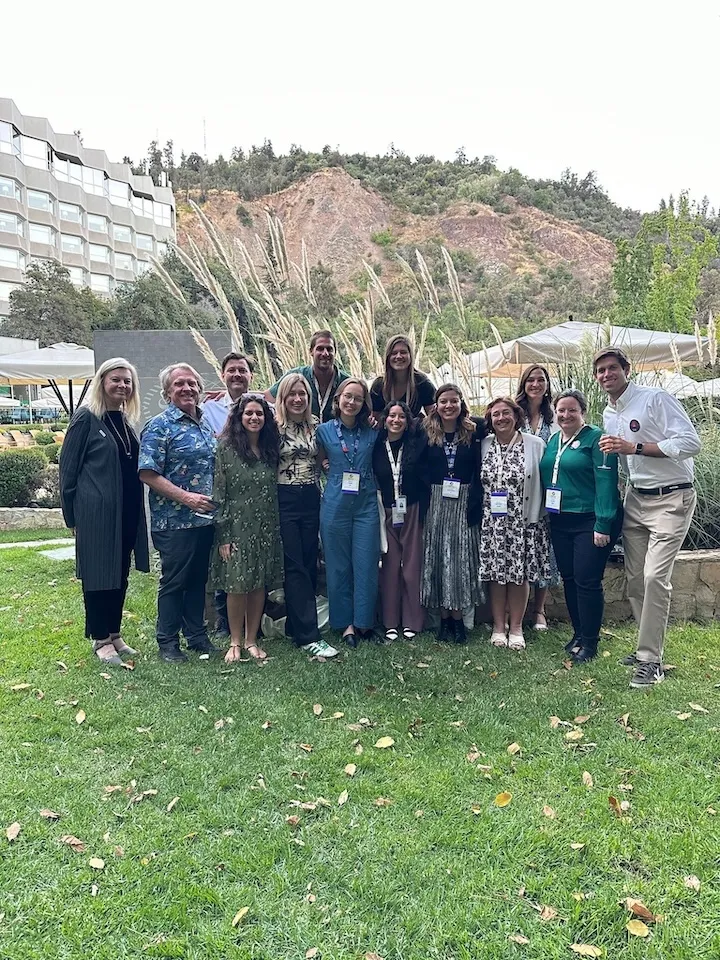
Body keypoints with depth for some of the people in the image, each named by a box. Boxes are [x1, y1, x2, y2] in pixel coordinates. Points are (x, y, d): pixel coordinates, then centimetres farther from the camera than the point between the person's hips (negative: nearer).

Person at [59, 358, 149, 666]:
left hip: (127, 513, 7)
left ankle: (114, 634, 25)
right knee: (98, 575, 3)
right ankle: (100, 640, 16)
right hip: (96, 513, -7)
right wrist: (71, 514, -6)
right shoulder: (86, 417, -7)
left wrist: (136, 510, 13)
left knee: (121, 575, 13)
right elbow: (68, 468, -7)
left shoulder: (127, 421, 12)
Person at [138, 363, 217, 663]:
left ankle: (197, 636, 29)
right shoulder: (160, 426, -9)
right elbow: (147, 474, -16)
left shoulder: (205, 423, 13)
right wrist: (186, 497, -22)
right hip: (175, 521, -7)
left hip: (206, 517, 7)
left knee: (199, 579, 15)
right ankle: (167, 643, 18)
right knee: (173, 582, 4)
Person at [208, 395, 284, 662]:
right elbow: (219, 492, -7)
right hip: (237, 527, -4)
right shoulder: (226, 447, -5)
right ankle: (235, 642, 16)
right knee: (237, 585, -1)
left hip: (265, 528, 4)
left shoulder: (271, 448, 8)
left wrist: (276, 528, 8)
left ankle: (251, 640, 21)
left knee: (259, 584, 8)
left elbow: (275, 491, 12)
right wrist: (223, 535, -10)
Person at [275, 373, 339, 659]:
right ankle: (309, 637, -2)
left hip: (311, 499, 5)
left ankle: (295, 625, 24)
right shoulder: (275, 426, -5)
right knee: (295, 567, -4)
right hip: (285, 501, -5)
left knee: (309, 564, 9)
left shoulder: (316, 425, 8)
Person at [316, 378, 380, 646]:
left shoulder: (372, 432, 5)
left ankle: (363, 621, 16)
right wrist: (334, 468, 4)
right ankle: (346, 622, 19)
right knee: (338, 566, 6)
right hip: (335, 505, 0)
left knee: (366, 565, 1)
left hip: (366, 505, 1)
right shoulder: (324, 430, 3)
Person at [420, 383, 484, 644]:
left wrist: (476, 502, -12)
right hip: (436, 502, 1)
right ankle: (444, 617, 15)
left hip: (464, 502, -1)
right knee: (437, 557, 4)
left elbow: (481, 468, -4)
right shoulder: (427, 431, 3)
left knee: (461, 557, 2)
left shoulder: (475, 429, -1)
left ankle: (458, 617, 12)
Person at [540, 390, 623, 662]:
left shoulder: (595, 438, -10)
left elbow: (606, 481, -16)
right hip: (560, 522, 7)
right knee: (569, 578, 13)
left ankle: (590, 641, 10)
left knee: (587, 581, -4)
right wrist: (544, 517, 9)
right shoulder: (552, 441, 12)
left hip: (590, 521, -7)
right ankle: (578, 633, 27)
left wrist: (603, 524, -21)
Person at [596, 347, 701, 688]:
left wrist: (634, 447, -24)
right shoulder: (609, 414, 12)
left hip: (671, 499, -7)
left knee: (655, 577, -14)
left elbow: (690, 442, -20)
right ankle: (649, 647, 23)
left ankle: (650, 660, -6)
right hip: (635, 499, 8)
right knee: (634, 579, 8)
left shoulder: (656, 398, -12)